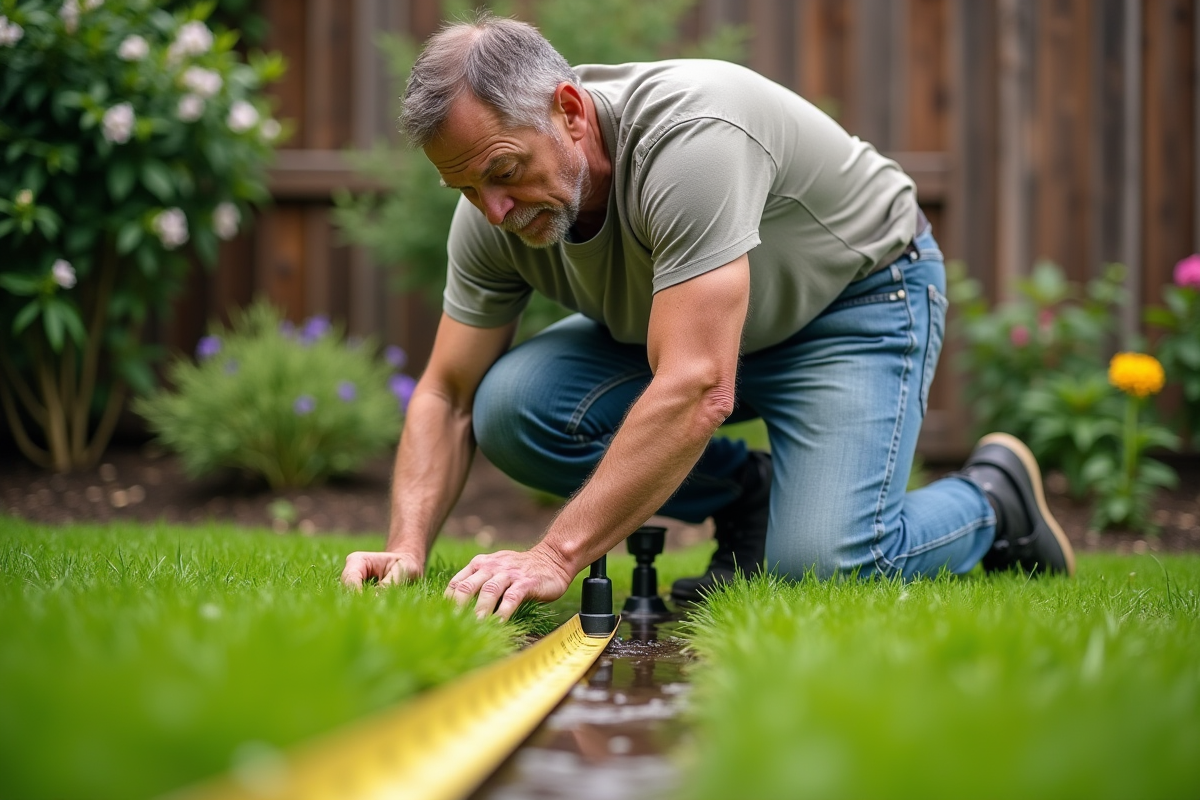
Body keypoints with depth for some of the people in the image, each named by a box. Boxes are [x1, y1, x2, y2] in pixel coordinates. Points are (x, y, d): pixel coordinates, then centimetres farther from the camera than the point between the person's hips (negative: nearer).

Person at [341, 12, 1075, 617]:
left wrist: (556, 556, -44)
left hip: (858, 295, -6)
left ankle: (993, 498, 7)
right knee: (508, 408, -17)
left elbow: (696, 392, -43)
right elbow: (448, 396, -6)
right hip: (691, 319, 7)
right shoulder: (492, 215, -16)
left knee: (822, 564, -25)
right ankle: (746, 500, 5)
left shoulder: (689, 134, -38)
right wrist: (408, 548, -22)